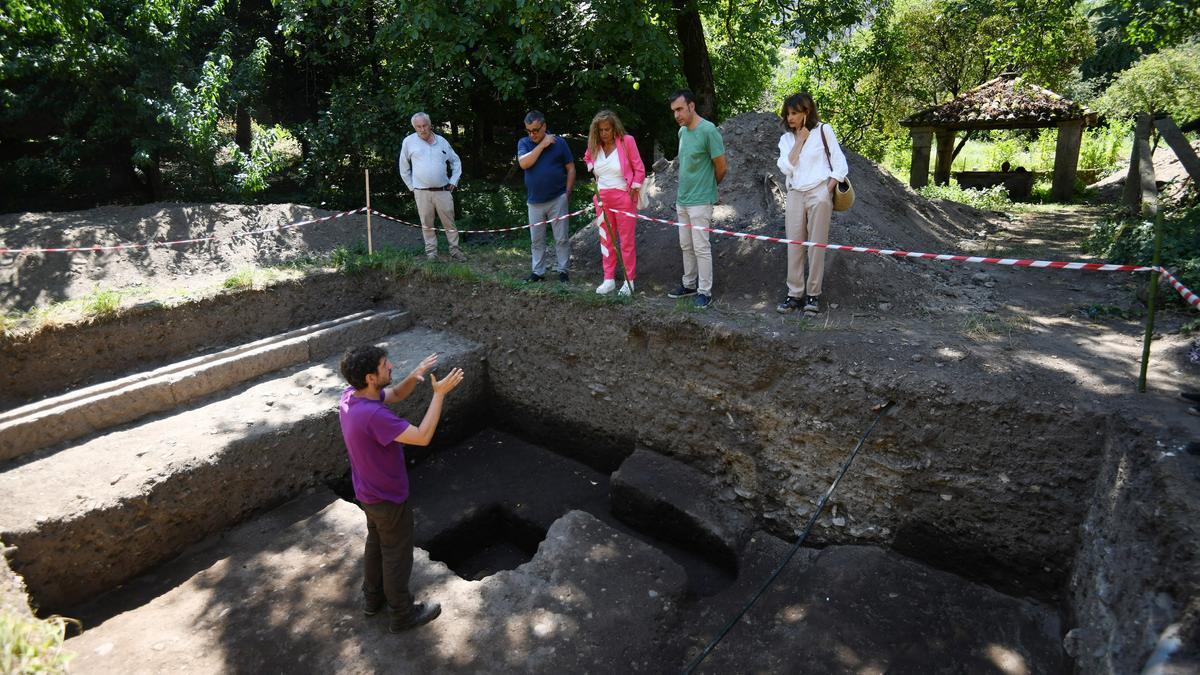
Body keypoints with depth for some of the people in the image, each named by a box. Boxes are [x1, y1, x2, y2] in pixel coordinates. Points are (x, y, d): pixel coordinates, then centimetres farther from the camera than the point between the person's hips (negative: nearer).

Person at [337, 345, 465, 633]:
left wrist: (414, 376, -16)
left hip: (369, 491, 9)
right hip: (388, 498, -9)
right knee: (397, 555, 12)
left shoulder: (350, 396, -10)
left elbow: (395, 394, 4)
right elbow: (422, 437, -36)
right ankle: (402, 614, 32)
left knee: (376, 543, 28)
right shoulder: (373, 415, -38)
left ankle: (373, 598, 48)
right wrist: (439, 394, -33)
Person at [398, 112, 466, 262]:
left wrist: (453, 182, 9)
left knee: (450, 223, 3)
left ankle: (455, 250, 12)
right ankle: (431, 252, 14)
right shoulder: (409, 142, 2)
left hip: (443, 191, 1)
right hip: (421, 192, -1)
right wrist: (412, 186, 7)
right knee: (427, 225, 5)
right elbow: (404, 168, 10)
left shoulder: (442, 141, 7)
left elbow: (456, 162, 17)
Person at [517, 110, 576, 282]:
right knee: (536, 240, 9)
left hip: (557, 199, -2)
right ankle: (538, 271, 20)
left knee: (562, 238, 2)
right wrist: (542, 144, -15)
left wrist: (568, 193, -1)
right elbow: (524, 163, -16)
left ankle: (562, 269, 14)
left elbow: (571, 168, 3)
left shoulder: (559, 142, -2)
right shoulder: (523, 143, 2)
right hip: (534, 202, 2)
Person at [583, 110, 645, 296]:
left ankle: (629, 279, 13)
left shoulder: (627, 141, -11)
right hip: (602, 198, 5)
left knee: (626, 240, 3)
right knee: (606, 239, 9)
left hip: (623, 197, -5)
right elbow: (587, 159, 25)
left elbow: (639, 169, -6)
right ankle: (609, 279, 18)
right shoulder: (594, 146, 2)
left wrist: (633, 191, -9)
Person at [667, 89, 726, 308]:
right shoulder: (682, 131, 8)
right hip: (682, 199, 7)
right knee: (686, 246, 14)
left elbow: (721, 167, -10)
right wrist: (683, 191, 16)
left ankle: (705, 291, 6)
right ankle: (689, 284, 27)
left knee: (701, 247, -2)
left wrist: (707, 187, 6)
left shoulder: (708, 130, -15)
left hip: (700, 201, -7)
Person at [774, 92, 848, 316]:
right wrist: (800, 140, -5)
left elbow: (839, 164, 1)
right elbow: (786, 168, -4)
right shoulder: (786, 139, 12)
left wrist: (828, 192, -7)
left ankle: (813, 294, 6)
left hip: (818, 195, -3)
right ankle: (794, 293, 5)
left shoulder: (823, 131, 1)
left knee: (817, 246, -2)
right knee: (794, 246, 0)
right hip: (795, 195, 4)